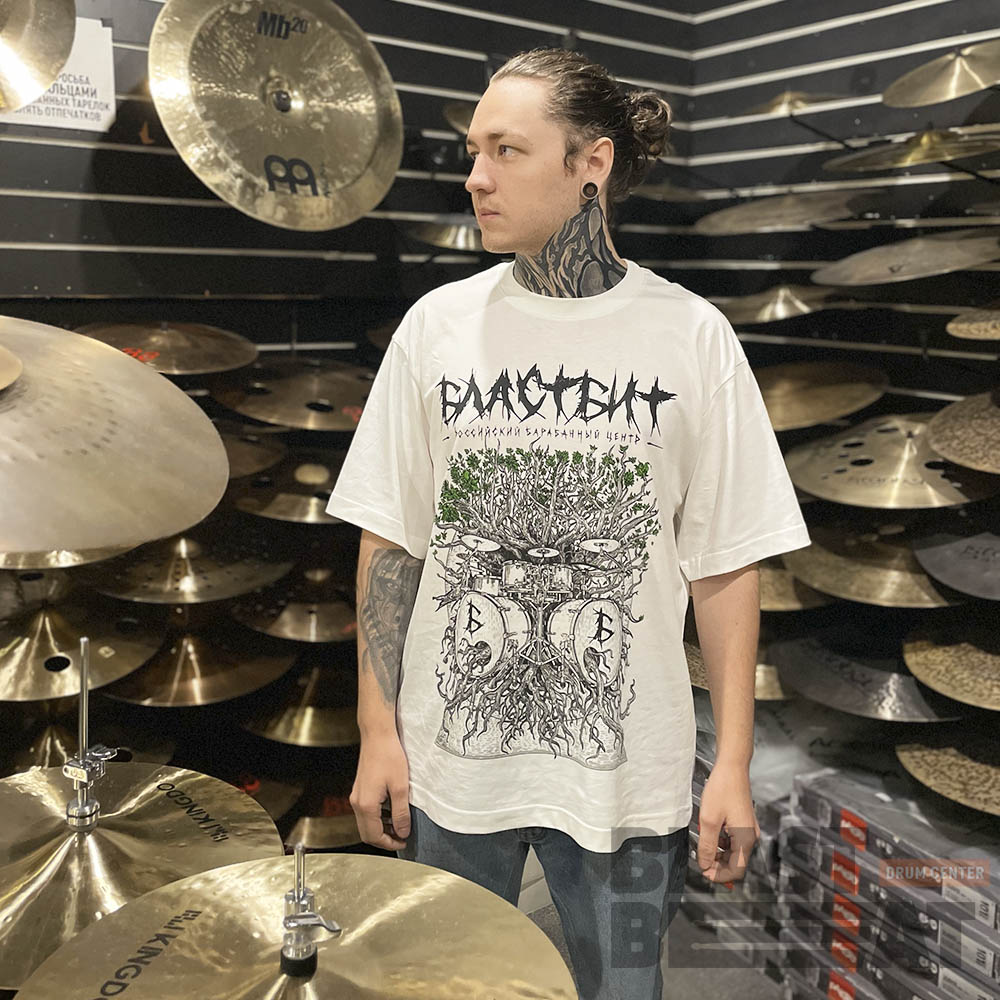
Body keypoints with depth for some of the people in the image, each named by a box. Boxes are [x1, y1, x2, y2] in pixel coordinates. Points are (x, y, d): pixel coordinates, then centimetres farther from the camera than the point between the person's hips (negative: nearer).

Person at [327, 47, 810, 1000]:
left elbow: (726, 563, -4)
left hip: (625, 768, -1)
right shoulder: (437, 325, -3)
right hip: (452, 754, 2)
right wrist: (378, 733, -1)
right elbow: (389, 541, 0)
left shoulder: (690, 336, -6)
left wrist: (733, 763, -5)